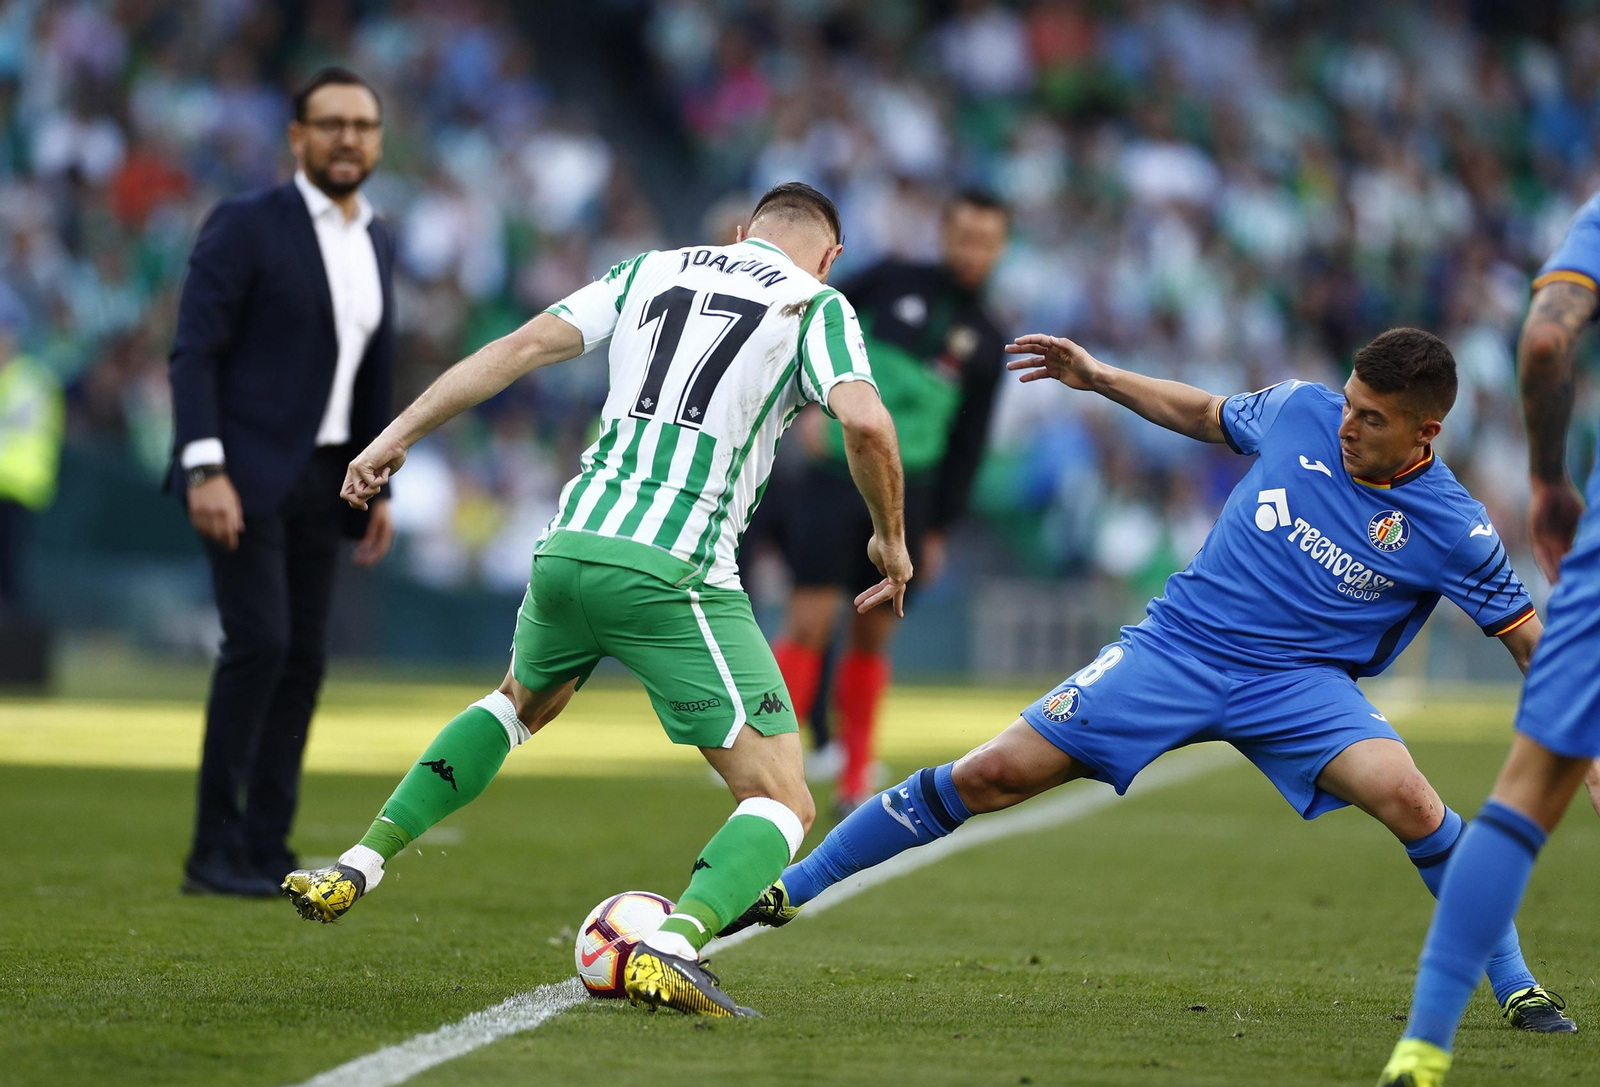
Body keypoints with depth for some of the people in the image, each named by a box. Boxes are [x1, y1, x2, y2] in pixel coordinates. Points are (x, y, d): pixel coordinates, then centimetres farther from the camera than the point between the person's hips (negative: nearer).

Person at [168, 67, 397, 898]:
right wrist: (206, 471, -23)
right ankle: (214, 852, -11)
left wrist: (375, 488, 16)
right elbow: (194, 352, -14)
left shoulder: (376, 244, 12)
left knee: (301, 659, 3)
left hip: (318, 479, 7)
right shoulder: (245, 227, -9)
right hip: (242, 472, -7)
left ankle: (266, 851, 7)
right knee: (258, 643, -16)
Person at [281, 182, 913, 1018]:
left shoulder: (652, 270, 19)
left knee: (523, 701, 37)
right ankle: (673, 947, -31)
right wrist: (891, 538, 5)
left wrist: (400, 432, 14)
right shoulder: (817, 305, 6)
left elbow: (523, 345, 11)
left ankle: (359, 865, 30)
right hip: (673, 573, -6)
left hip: (570, 544, 6)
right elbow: (863, 422, -11)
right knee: (782, 805, -2)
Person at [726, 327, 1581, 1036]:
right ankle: (787, 891, 6)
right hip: (1177, 645, 2)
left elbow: (1532, 638, -5)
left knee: (1404, 796, -30)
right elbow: (1205, 415, 18)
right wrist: (1099, 379, 16)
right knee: (989, 776, -7)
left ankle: (1514, 989, -11)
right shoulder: (1300, 411, -3)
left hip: (1299, 682, -2)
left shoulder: (1451, 529, -12)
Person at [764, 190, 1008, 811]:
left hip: (906, 493, 2)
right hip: (835, 475, -2)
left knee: (873, 636, 5)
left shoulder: (986, 344, 9)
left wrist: (940, 528, 8)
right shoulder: (893, 282, 4)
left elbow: (967, 446, 11)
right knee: (808, 623, -11)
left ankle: (854, 784, 14)